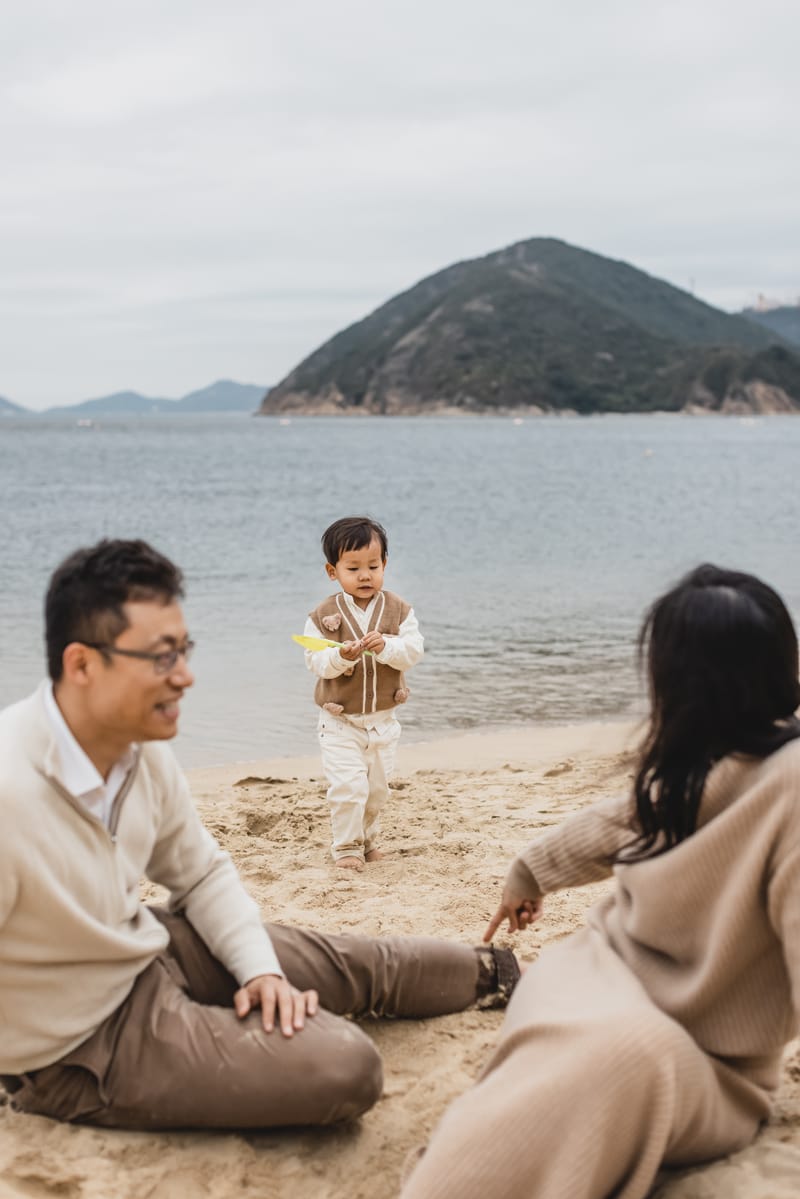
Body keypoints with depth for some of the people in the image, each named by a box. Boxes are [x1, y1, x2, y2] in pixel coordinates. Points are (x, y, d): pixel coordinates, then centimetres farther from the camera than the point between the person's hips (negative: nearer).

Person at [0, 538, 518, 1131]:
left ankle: (487, 973, 47)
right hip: (83, 1048, -7)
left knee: (360, 964, 18)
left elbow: (203, 874, 8)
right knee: (346, 1066, -16)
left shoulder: (143, 751, -8)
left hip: (150, 949, 8)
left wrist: (260, 968, -4)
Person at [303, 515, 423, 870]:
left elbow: (413, 651, -12)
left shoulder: (398, 610, -4)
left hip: (383, 719, 3)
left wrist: (385, 646, -30)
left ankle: (368, 838, 36)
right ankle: (347, 846, 6)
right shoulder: (323, 615, -9)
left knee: (377, 787, 15)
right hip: (340, 721, -3)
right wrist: (341, 656, -32)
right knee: (348, 786, -11)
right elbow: (315, 662, -13)